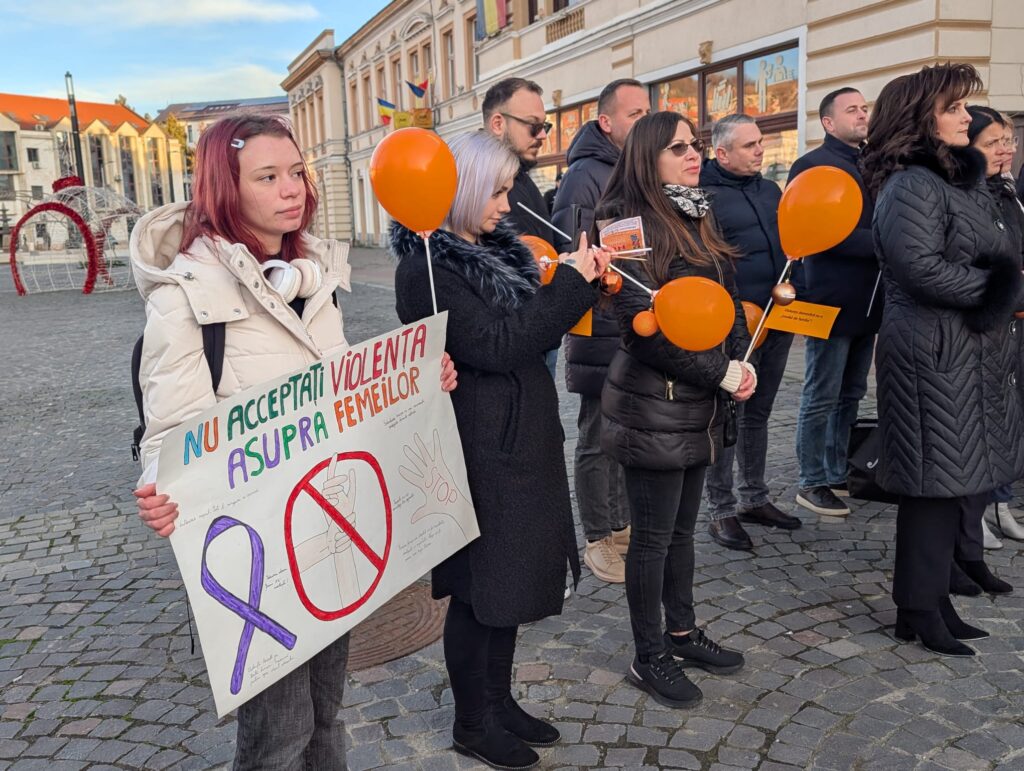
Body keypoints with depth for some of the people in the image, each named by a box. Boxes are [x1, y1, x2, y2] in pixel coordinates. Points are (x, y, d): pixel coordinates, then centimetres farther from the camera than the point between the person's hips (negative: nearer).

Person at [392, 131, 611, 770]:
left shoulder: (492, 249, 11)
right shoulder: (427, 269, -16)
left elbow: (536, 333, 14)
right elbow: (496, 346, -22)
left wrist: (584, 282, 0)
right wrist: (570, 284, -17)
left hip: (521, 439, 9)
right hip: (480, 451, -9)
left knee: (512, 574, 18)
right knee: (480, 586, 6)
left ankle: (500, 699, 35)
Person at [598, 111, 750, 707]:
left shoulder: (699, 219, 12)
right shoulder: (632, 224, -14)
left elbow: (729, 300, 16)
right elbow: (643, 327, -20)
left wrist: (741, 362, -1)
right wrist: (721, 374, -16)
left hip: (702, 405, 8)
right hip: (654, 406, -8)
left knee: (683, 526, 19)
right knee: (654, 536, 4)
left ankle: (682, 632, 35)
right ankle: (649, 658, 20)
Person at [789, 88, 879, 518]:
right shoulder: (813, 166, -8)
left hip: (867, 300, 8)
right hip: (832, 300, -8)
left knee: (850, 395, 15)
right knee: (822, 397, -1)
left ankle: (836, 474, 26)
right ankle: (812, 483, 10)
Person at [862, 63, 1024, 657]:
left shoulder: (964, 177, 18)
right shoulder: (910, 186, -13)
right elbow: (922, 268, -24)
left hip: (976, 349, 9)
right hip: (933, 355, -9)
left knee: (965, 479, 12)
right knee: (937, 481, -3)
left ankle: (934, 598, 24)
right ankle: (919, 610, 11)